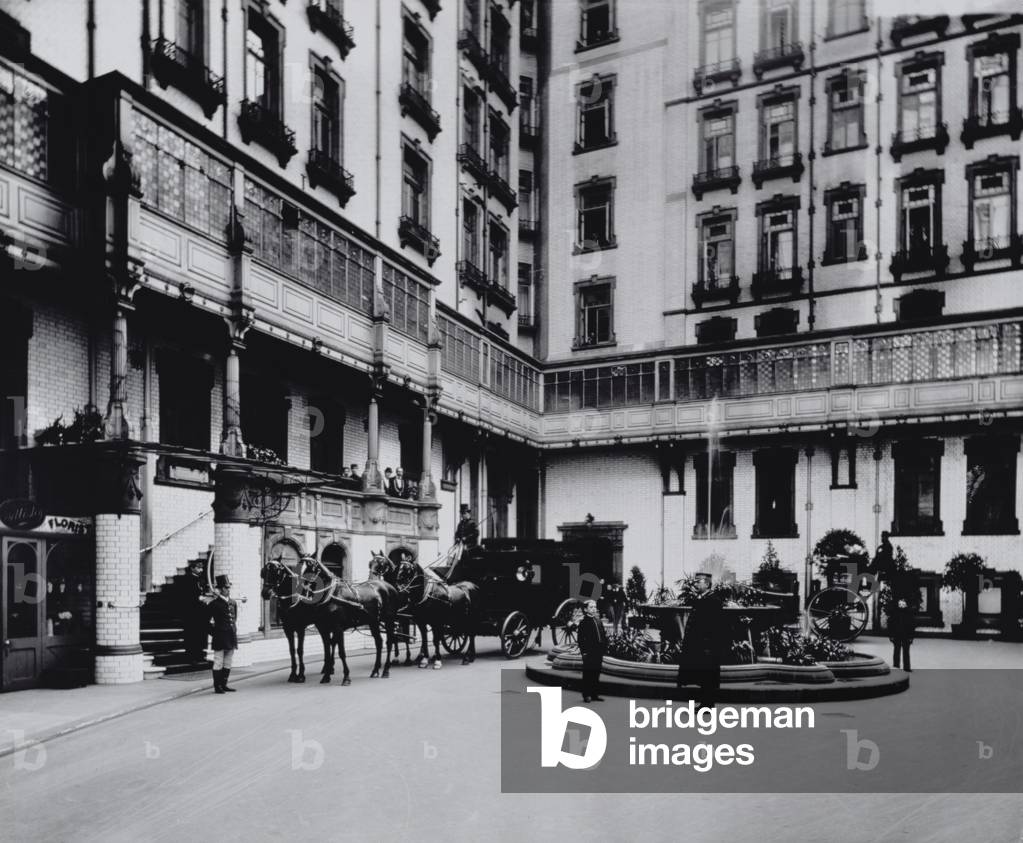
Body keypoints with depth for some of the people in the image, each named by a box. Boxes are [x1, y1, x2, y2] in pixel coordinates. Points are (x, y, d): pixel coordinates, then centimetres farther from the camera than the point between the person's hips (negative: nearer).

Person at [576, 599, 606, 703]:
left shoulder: (598, 621, 12)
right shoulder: (583, 622, -6)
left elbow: (603, 636, 15)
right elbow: (580, 639, -8)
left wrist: (604, 648, 6)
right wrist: (583, 651, -13)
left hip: (598, 652, 6)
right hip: (589, 653, -6)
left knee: (596, 674, 10)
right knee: (588, 674, 2)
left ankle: (595, 694, 18)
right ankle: (587, 695, 8)